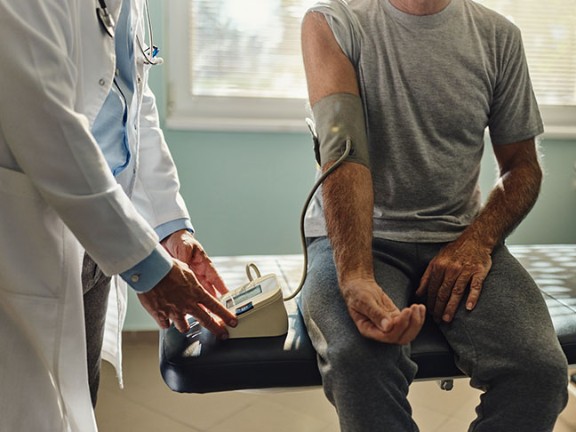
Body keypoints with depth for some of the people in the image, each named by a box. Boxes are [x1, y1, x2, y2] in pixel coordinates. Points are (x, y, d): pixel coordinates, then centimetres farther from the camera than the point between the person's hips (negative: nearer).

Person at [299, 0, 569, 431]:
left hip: (459, 237, 3)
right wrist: (355, 278, -33)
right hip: (357, 237, -2)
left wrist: (478, 241, -11)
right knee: (359, 358, -33)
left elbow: (522, 165, 9)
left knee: (540, 367, -23)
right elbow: (342, 151, -19)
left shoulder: (499, 36, 5)